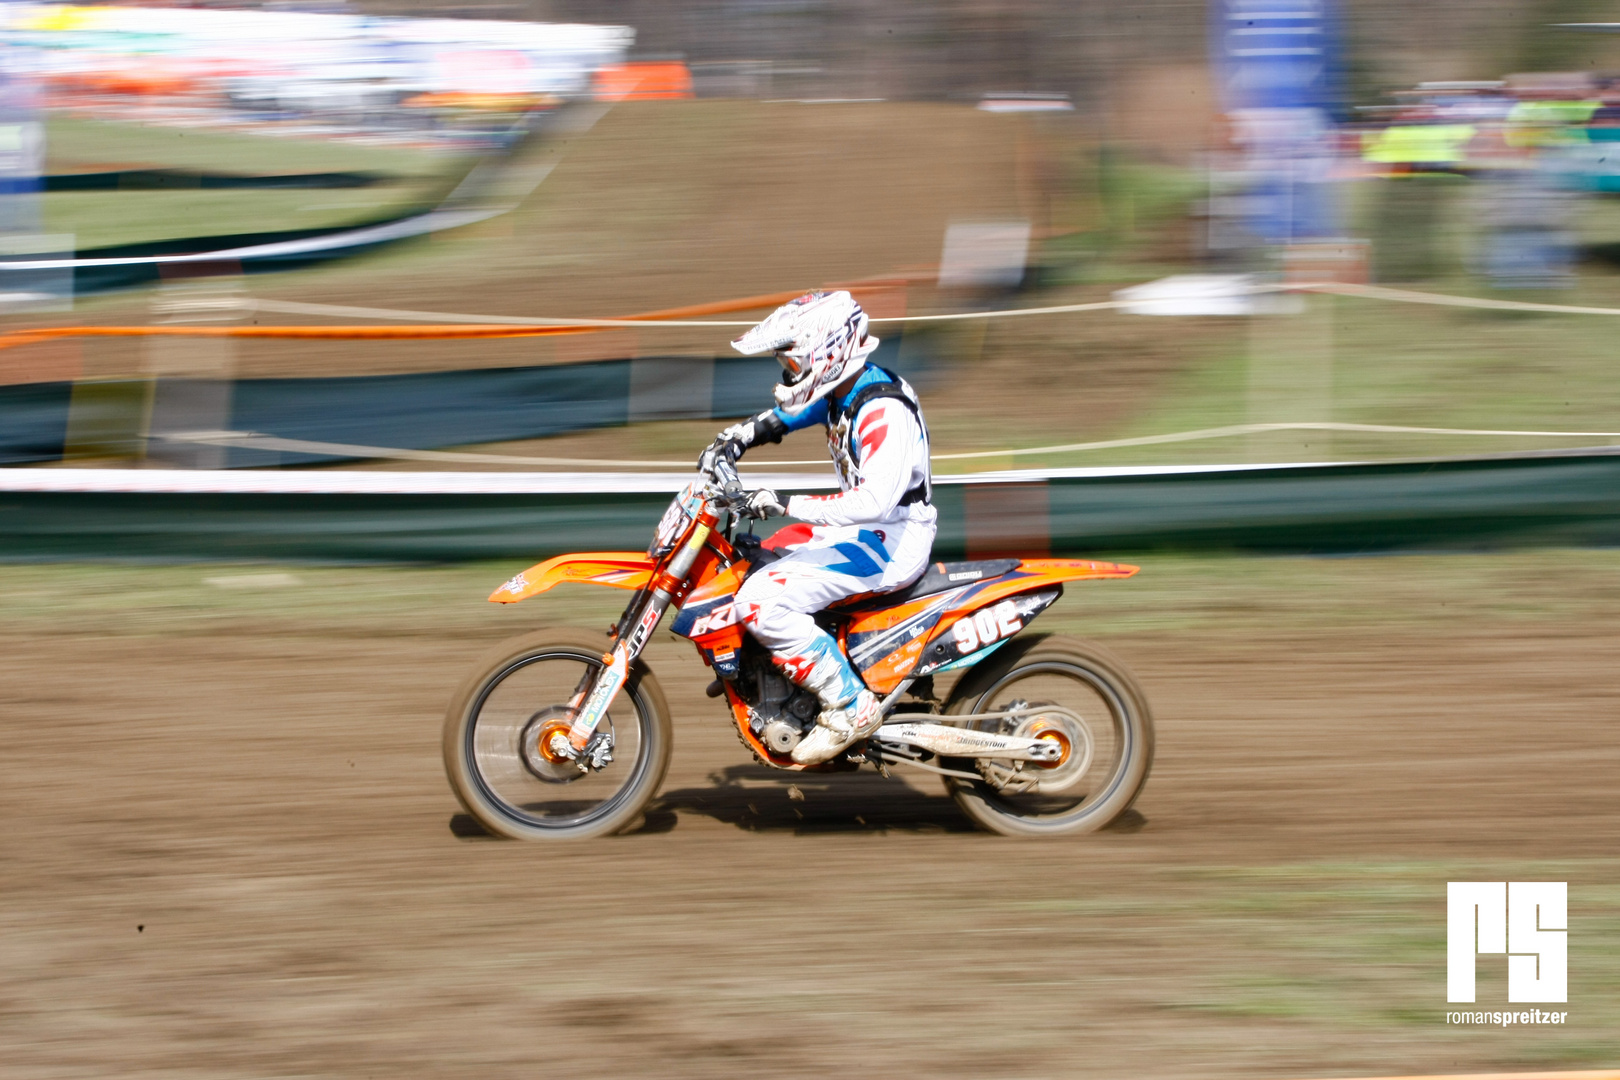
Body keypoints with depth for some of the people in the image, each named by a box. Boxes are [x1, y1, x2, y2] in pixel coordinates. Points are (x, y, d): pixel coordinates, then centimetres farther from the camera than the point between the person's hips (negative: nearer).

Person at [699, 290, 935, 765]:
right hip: (858, 527, 10)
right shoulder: (839, 390, 6)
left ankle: (851, 707, -18)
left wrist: (785, 505, -33)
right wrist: (735, 438, 6)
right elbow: (781, 415, 25)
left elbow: (873, 501, -36)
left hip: (891, 537, -10)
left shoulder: (884, 412, -25)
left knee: (761, 601, -23)